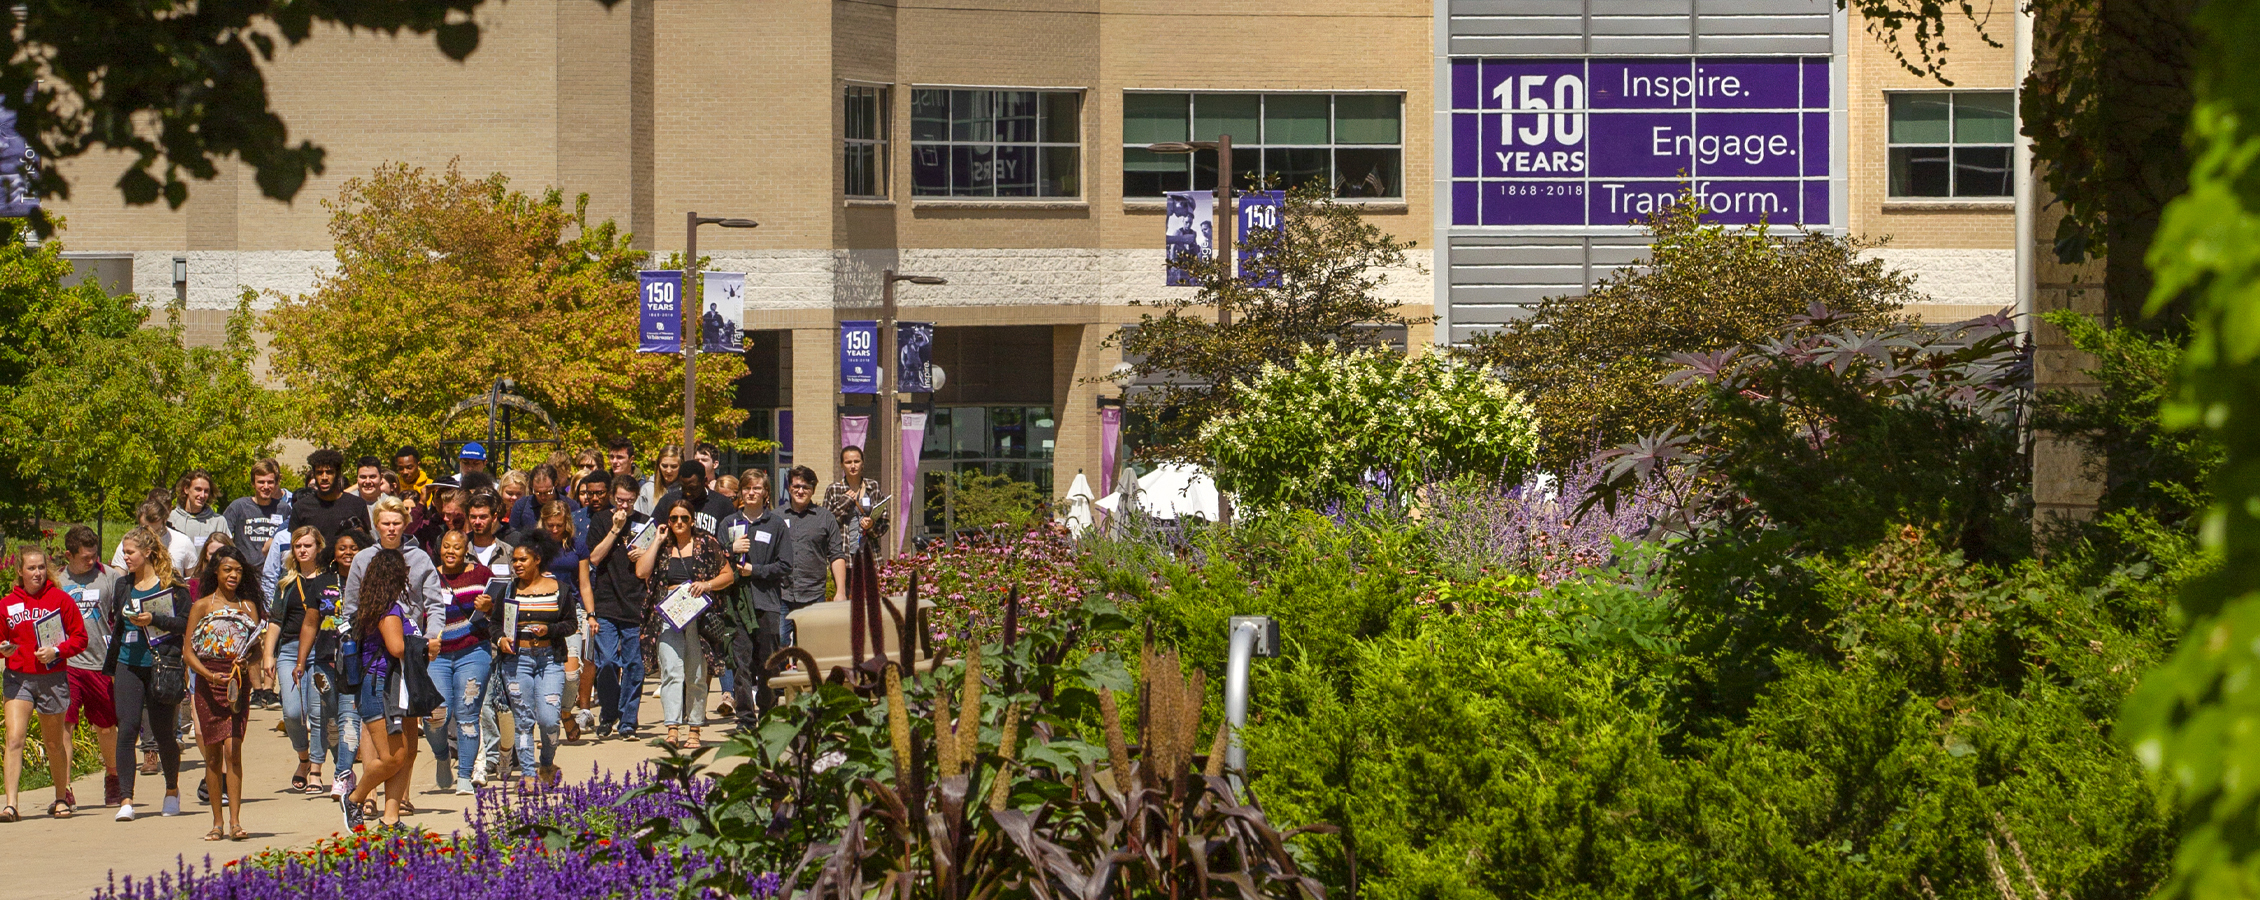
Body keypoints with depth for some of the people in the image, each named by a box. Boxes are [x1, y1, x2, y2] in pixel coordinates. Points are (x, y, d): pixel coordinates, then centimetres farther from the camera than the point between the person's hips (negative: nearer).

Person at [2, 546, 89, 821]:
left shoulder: (60, 600, -1)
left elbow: (79, 638, 2)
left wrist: (57, 651, -14)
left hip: (52, 678, -1)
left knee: (54, 742, 13)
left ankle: (61, 798, 33)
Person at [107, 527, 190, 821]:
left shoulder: (172, 586, -3)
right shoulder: (124, 585, 12)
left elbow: (186, 623, -8)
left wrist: (153, 619, -20)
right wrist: (109, 667, 24)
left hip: (161, 664, -4)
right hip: (128, 665, 4)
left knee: (163, 731, 3)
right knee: (127, 729, -8)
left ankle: (172, 791, 27)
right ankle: (125, 800, -10)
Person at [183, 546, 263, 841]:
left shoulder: (248, 606, 9)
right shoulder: (202, 606, 4)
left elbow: (257, 651, 9)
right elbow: (189, 651, 0)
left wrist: (247, 662, -13)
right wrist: (209, 675, -15)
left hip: (238, 683, 0)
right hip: (208, 683, 0)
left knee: (232, 748, -12)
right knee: (212, 752, 4)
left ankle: (235, 822, -14)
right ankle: (217, 822, 12)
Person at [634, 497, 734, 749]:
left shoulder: (706, 543, 7)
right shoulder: (662, 546, 13)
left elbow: (728, 574, 9)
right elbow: (641, 571, -1)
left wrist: (707, 584, -9)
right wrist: (658, 541, 1)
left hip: (699, 614, -1)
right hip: (668, 613, 1)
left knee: (697, 675, 1)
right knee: (671, 671, -13)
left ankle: (694, 730, 7)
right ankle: (673, 730, -21)